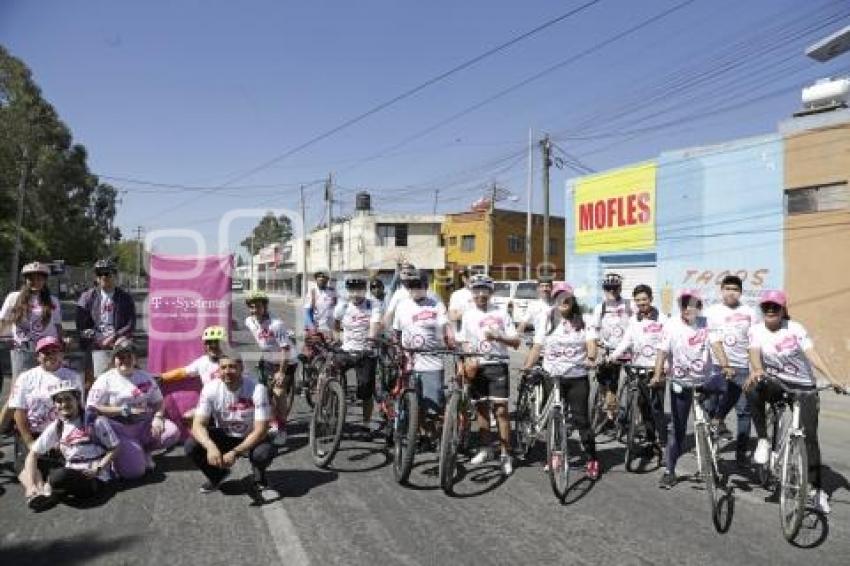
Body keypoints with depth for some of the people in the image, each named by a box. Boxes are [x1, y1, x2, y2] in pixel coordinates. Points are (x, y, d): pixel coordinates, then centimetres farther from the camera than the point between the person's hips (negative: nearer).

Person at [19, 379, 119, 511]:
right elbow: (33, 454, 2)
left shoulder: (96, 421, -9)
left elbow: (115, 448, -5)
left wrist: (97, 468, -17)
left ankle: (48, 490, -1)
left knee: (59, 476, -32)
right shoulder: (56, 427, 5)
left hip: (95, 480, -6)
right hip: (70, 475, 6)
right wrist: (31, 484, -11)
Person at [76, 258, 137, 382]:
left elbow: (131, 325, 4)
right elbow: (82, 327, 4)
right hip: (96, 348, 0)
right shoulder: (87, 297, 10)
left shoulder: (126, 298, 10)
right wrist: (101, 339, -9)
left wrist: (115, 337, -12)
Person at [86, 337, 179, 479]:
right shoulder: (106, 380, -4)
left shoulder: (145, 377, 8)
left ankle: (142, 450, 4)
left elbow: (158, 401, 11)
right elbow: (92, 408, -10)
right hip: (119, 429, -4)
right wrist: (125, 410, -16)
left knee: (172, 431, -22)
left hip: (144, 425, 4)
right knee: (133, 470, -21)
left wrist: (158, 417, -12)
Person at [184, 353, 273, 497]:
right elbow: (198, 424, -22)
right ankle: (217, 474, 9)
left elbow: (261, 430, -27)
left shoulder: (257, 389, -26)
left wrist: (234, 452, -37)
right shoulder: (210, 388, -18)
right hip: (223, 436, 3)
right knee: (191, 446, -22)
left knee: (265, 452, -34)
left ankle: (258, 476, 5)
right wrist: (211, 446, -42)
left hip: (250, 438, -3)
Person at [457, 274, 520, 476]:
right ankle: (485, 449, 25)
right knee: (481, 408, 11)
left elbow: (516, 343, -2)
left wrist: (497, 337, -18)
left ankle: (506, 454, 1)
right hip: (477, 366, 3)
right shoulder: (468, 315, 7)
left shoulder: (501, 313, -1)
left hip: (497, 365, -3)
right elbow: (465, 343, 13)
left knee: (501, 410, -6)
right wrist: (469, 360, -5)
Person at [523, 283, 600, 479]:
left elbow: (591, 341, -10)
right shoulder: (546, 320, 6)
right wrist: (527, 367, -6)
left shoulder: (582, 321, 3)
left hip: (577, 377, -2)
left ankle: (592, 460, 12)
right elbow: (537, 347, 4)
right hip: (552, 377, 2)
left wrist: (591, 358, -30)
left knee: (582, 419, 0)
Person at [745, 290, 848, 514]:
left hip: (804, 386, 0)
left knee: (809, 435, -8)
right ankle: (763, 441, -16)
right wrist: (757, 370, -42)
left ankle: (817, 488, 7)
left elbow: (812, 354, -16)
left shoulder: (795, 328, -7)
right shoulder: (756, 330, -4)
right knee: (753, 388, -33)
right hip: (776, 383, 1)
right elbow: (754, 354, -20)